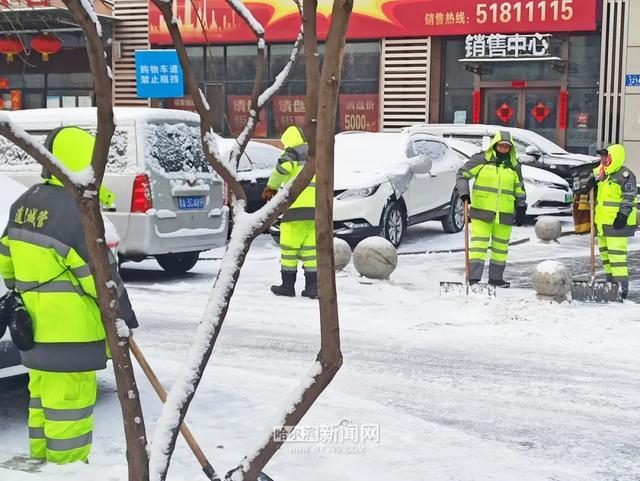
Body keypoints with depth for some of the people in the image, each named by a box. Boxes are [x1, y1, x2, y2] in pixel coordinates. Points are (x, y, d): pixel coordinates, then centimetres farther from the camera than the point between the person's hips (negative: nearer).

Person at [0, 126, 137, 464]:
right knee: (69, 398, -2)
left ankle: (41, 459, 29)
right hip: (70, 328, -9)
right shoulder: (76, 210, -18)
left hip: (36, 323, 9)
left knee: (42, 392, 19)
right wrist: (125, 313, -4)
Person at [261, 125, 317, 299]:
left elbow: (282, 169, -18)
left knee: (289, 246, 3)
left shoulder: (293, 153, 0)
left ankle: (288, 285, 6)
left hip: (297, 207, -6)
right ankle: (312, 287, 4)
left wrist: (271, 187, -4)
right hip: (316, 208, 6)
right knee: (311, 248, 7)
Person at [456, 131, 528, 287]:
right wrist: (464, 193, -13)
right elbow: (462, 174, 1)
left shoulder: (514, 166, 9)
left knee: (501, 246, 11)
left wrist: (521, 209, 13)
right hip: (481, 212, -4)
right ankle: (474, 278, -10)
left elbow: (519, 189, 17)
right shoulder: (481, 160, -2)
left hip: (505, 214, 4)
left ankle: (496, 277, 23)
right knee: (478, 245, -10)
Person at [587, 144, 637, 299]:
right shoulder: (602, 174, 17)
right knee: (605, 252, 16)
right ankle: (611, 282, 28)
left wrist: (623, 214, -23)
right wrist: (593, 182, 8)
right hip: (603, 221, 10)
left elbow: (629, 197, -15)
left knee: (616, 254, -13)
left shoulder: (625, 175, -11)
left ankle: (621, 287, -11)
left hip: (617, 222, -10)